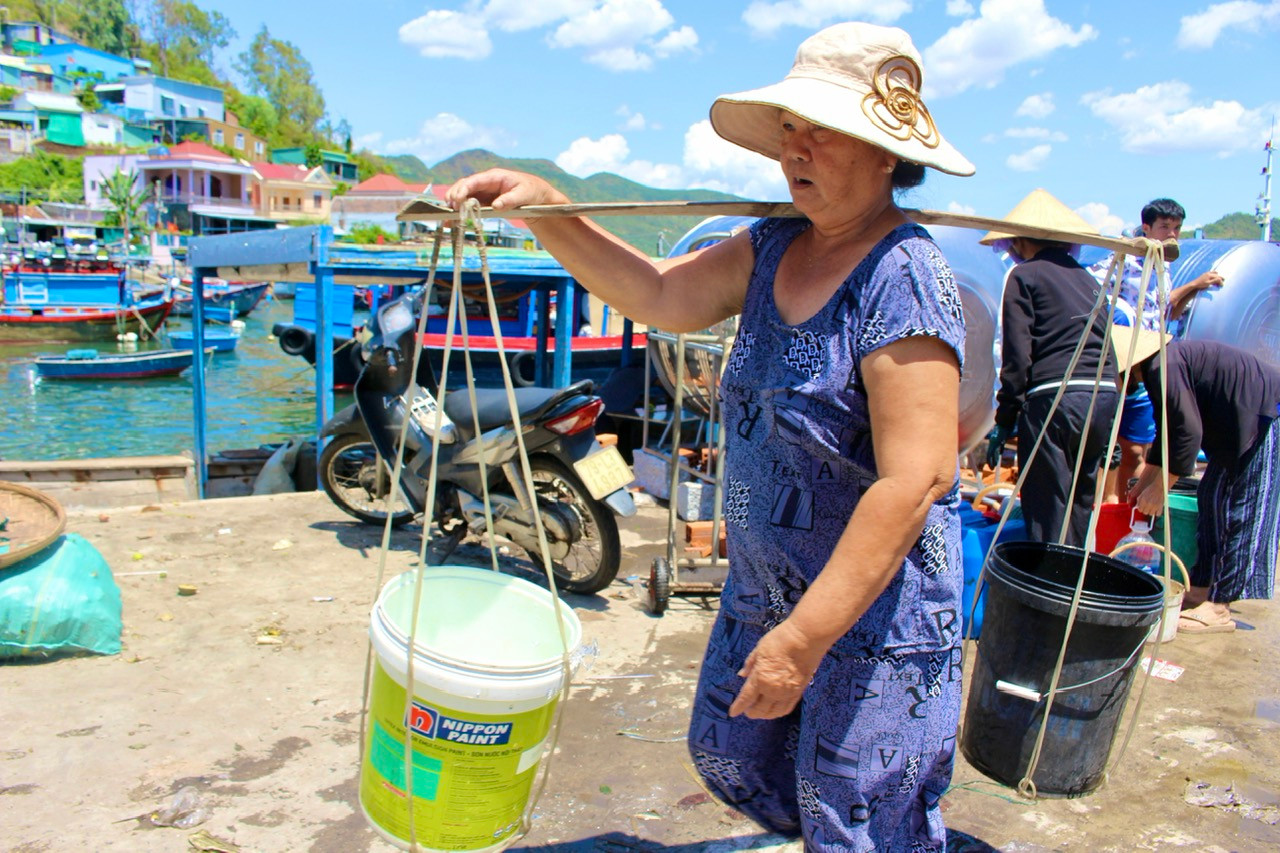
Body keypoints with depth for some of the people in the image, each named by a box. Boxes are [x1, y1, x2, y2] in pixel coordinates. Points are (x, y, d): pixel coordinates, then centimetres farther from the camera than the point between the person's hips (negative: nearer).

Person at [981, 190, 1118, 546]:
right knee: (1080, 506, 18)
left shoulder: (1025, 276, 1)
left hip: (1054, 397, -7)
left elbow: (1017, 355, -6)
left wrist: (1004, 420, -3)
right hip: (1105, 396, 7)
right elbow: (1104, 345, 17)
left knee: (1048, 513, -1)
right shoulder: (1087, 277, 20)